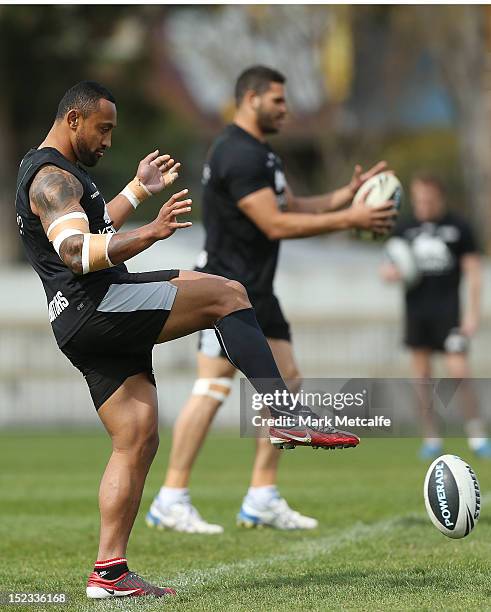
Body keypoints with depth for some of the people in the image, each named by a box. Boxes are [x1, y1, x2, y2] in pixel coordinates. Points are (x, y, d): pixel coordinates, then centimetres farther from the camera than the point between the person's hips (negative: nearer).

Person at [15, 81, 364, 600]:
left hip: (86, 331, 11)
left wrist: (139, 190, 43)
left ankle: (109, 571, 1)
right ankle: (285, 412, -23)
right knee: (226, 294, -15)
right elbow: (77, 253, -24)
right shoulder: (53, 177, -8)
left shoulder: (43, 171, 26)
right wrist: (149, 234, -33)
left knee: (137, 441, 6)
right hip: (94, 307, -11)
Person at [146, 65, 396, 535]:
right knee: (213, 388, -12)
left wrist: (346, 194, 6)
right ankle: (171, 501, -8)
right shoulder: (238, 154, -16)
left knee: (285, 382, 7)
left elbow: (293, 208, 19)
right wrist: (348, 219, -18)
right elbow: (275, 225, -21)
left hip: (255, 292, 11)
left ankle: (262, 498, 11)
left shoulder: (261, 152, 18)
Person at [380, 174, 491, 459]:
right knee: (422, 375, 4)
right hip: (416, 309, 4)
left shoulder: (458, 227, -1)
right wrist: (390, 272, -8)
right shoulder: (404, 229, 8)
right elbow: (394, 269, 17)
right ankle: (432, 439, 12)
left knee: (459, 371, -12)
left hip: (448, 308, -4)